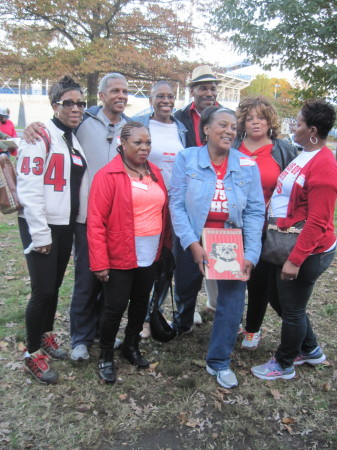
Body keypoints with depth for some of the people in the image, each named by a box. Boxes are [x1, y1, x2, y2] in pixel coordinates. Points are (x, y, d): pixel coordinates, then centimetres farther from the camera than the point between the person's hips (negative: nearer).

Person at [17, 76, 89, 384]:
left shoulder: (74, 140, 13)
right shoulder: (41, 135, -11)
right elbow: (29, 188, -17)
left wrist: (79, 220, 11)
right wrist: (40, 233, -17)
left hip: (67, 225, 7)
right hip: (41, 226, -7)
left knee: (55, 285, 16)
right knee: (43, 290, -4)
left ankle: (46, 335, 36)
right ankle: (33, 354, 14)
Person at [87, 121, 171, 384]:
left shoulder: (155, 173, 9)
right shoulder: (108, 175, -11)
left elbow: (163, 211, 13)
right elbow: (96, 222, -14)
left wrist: (166, 246, 7)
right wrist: (99, 262, -16)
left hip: (150, 255, 6)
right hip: (120, 256, -6)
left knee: (141, 302, 17)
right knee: (116, 307, 2)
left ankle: (132, 347, 39)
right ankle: (106, 356, 25)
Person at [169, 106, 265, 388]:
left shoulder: (247, 166, -5)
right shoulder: (187, 158, -9)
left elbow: (255, 212, -5)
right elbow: (177, 204, -12)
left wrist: (251, 254, -13)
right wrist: (192, 243, -20)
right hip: (193, 242, 0)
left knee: (233, 298, -3)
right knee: (187, 291, 20)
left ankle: (219, 361, 19)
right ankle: (182, 326, 56)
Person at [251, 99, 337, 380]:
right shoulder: (304, 155, 8)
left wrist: (295, 260, -23)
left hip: (307, 252, -10)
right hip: (286, 244, 10)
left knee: (291, 309, 8)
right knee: (279, 299, 22)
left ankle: (284, 365, 32)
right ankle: (310, 349, 43)